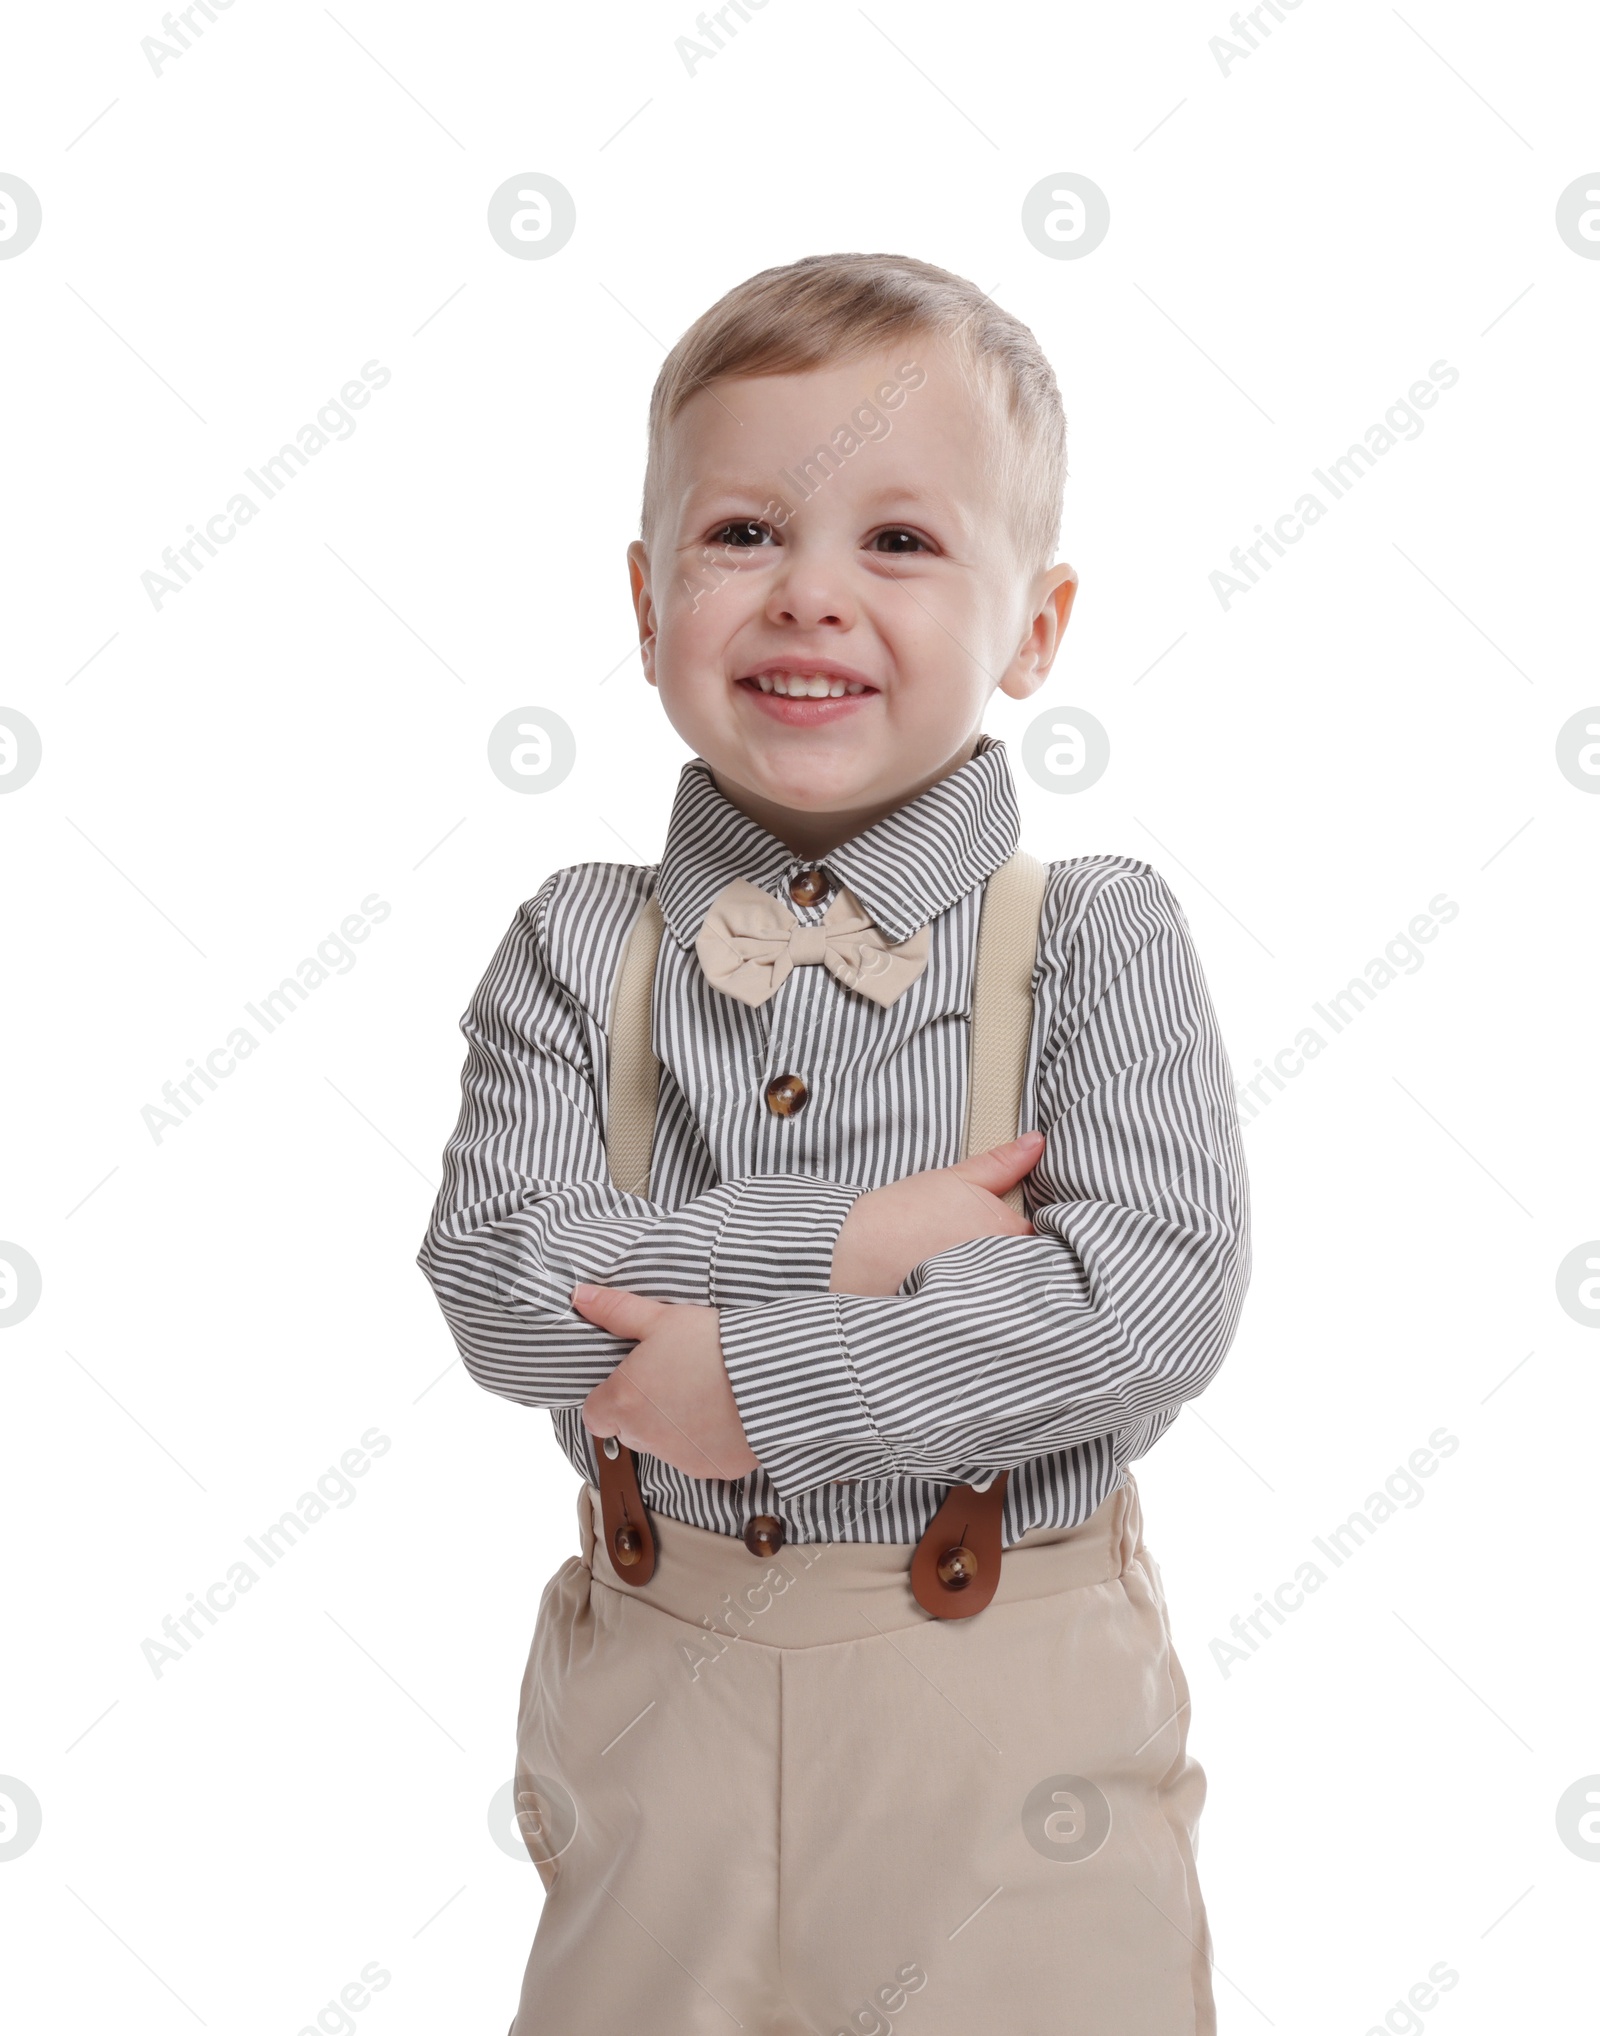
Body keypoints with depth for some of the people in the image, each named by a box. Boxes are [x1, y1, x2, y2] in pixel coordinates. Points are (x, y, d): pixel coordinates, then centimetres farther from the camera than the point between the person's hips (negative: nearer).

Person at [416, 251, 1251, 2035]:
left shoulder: (1098, 936, -8)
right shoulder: (578, 950, -2)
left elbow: (1161, 1289, -19)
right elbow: (501, 1285, -12)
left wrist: (763, 1378, -21)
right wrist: (847, 1245, -22)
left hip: (1009, 1699, -1)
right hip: (667, 1673, 2)